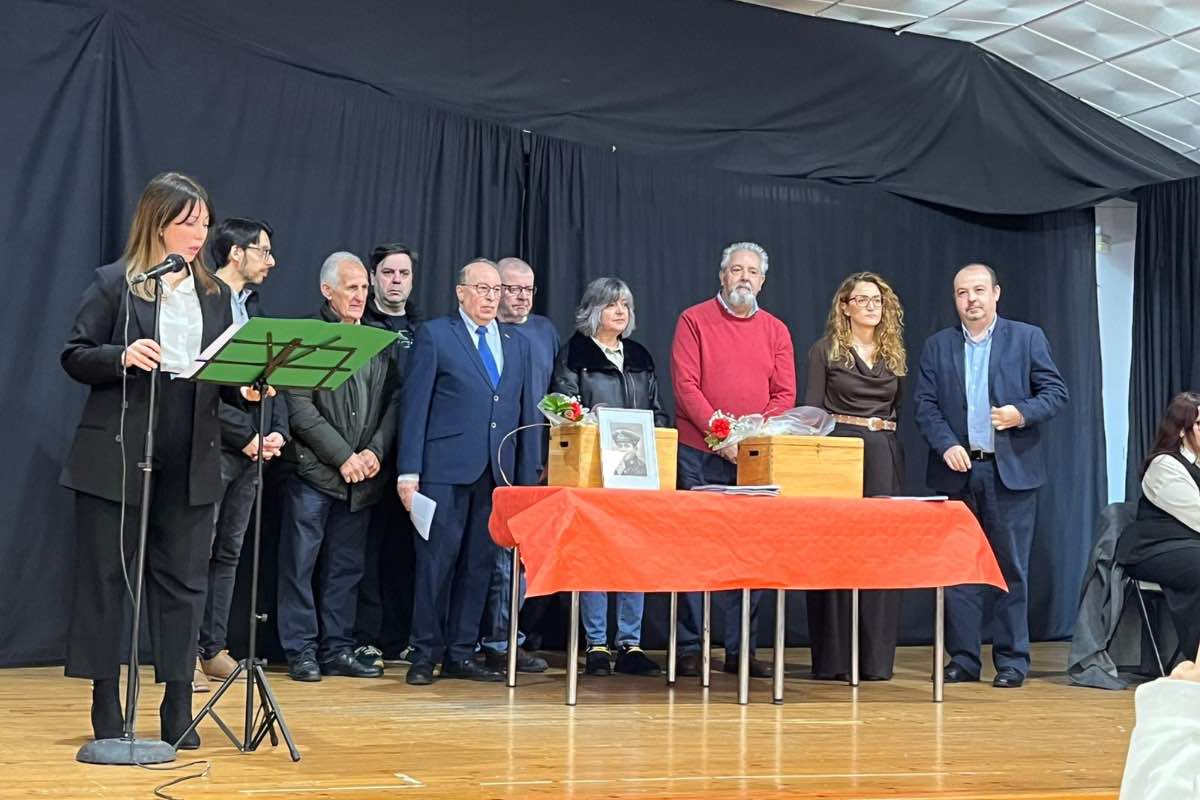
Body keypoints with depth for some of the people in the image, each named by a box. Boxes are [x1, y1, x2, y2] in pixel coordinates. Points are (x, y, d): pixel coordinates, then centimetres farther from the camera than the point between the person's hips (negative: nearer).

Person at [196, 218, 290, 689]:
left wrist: (276, 432, 0)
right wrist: (246, 436, -15)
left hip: (250, 451, 8)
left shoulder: (251, 308, 18)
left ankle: (213, 649, 17)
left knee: (228, 553, 10)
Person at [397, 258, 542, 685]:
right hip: (445, 469, -4)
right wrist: (408, 472, -9)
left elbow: (527, 413, 15)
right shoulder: (434, 335, 2)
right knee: (437, 561, -2)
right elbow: (414, 405, -3)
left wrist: (528, 477, 9)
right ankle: (425, 654, 8)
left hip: (497, 473, 5)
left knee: (480, 563, 7)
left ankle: (461, 654, 15)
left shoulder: (517, 343, 16)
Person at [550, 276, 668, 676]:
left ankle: (630, 644, 9)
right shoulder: (574, 355, 4)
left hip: (639, 470, 4)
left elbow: (658, 412, 18)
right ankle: (596, 644, 5)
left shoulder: (641, 358, 18)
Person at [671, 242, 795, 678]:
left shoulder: (776, 330, 12)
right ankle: (689, 648, 5)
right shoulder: (694, 321, 3)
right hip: (700, 456, -3)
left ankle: (740, 649, 10)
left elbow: (785, 394, 7)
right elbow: (685, 385, -5)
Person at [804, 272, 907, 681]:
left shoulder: (894, 354, 16)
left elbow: (900, 409, 17)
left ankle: (875, 657, 8)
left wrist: (889, 440, 4)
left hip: (885, 457, 4)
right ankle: (832, 659, 1)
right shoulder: (826, 351, 4)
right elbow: (812, 411, 0)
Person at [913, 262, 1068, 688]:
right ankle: (962, 659, 12)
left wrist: (1023, 413, -16)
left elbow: (1056, 392, 3)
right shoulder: (937, 346, 10)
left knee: (1011, 568, 1)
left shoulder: (1028, 338, 6)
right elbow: (924, 404, 4)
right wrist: (946, 445, -11)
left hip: (1012, 472, -2)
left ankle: (1012, 661, 9)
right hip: (958, 470, 2)